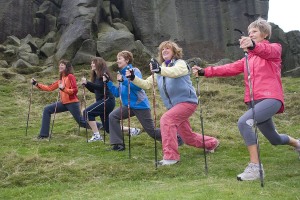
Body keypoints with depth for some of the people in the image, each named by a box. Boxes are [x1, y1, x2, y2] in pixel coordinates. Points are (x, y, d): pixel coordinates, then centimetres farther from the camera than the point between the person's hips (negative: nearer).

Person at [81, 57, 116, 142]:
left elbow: (101, 87, -23)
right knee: (108, 129, 9)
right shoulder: (96, 75, 16)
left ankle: (96, 136, -19)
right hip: (102, 100, 9)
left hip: (107, 100, -9)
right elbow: (94, 90, 18)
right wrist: (85, 84, 3)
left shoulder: (104, 74, -9)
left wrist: (87, 82, -25)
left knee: (87, 112, -21)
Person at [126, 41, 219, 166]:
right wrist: (134, 78, -7)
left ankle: (171, 156, -25)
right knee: (188, 138, 15)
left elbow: (174, 72, -31)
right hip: (174, 106, 8)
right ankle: (211, 143, 42)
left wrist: (159, 70, -49)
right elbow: (147, 84, 9)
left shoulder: (180, 63, -6)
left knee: (166, 119, -29)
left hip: (187, 101, -8)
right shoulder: (161, 70, 14)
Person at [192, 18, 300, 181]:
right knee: (274, 139, 18)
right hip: (254, 101, 7)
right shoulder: (248, 59, 20)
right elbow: (230, 68, 10)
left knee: (243, 122, -29)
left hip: (271, 98, -7)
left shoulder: (274, 49, 2)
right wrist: (205, 72, -1)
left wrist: (253, 45, -47)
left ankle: (255, 166, -23)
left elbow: (268, 51, -24)